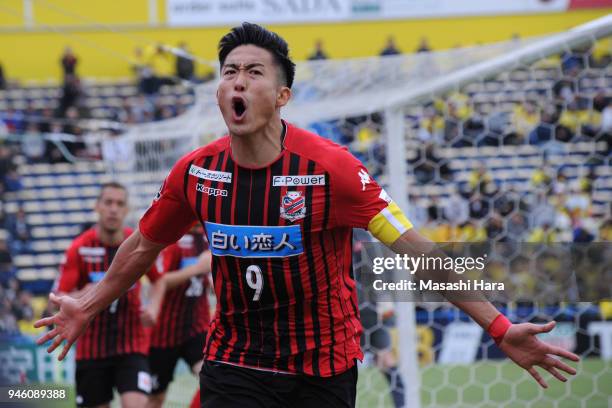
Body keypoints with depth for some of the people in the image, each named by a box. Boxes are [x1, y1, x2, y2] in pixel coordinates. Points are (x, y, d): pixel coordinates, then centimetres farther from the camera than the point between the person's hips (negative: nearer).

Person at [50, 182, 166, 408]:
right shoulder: (80, 248, -8)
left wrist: (153, 307, -3)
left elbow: (158, 280, 16)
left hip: (132, 345, 0)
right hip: (91, 349, 0)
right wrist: (83, 295, -30)